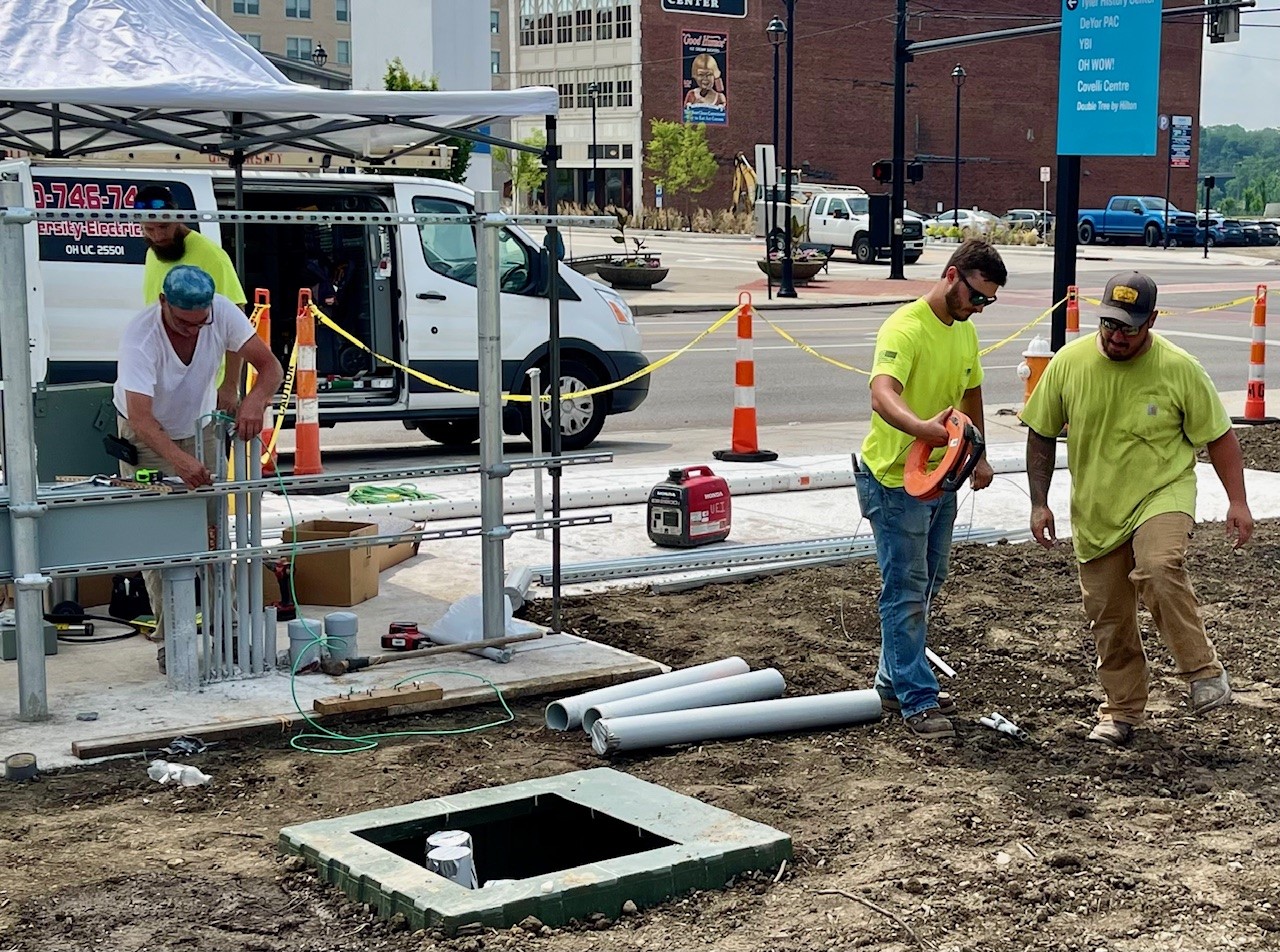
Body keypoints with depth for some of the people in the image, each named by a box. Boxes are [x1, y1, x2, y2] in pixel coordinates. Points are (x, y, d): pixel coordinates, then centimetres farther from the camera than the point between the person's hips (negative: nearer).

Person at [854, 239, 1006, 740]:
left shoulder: (966, 331, 7)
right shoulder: (905, 328, -22)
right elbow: (882, 395, -39)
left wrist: (979, 455, 22)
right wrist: (922, 427, -57)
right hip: (895, 478, -9)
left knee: (925, 586, 18)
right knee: (906, 591, -4)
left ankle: (894, 681, 31)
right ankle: (917, 702, 1)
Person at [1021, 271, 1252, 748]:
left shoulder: (1180, 369, -11)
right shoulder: (1068, 363, -6)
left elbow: (1219, 436, -1)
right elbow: (1041, 434, 5)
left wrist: (1237, 501, -7)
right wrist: (1039, 503, 2)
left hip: (1163, 494, -3)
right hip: (1095, 511, 3)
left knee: (1159, 570, -32)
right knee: (1108, 617, 8)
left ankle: (1205, 672, -17)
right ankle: (1121, 711, 26)